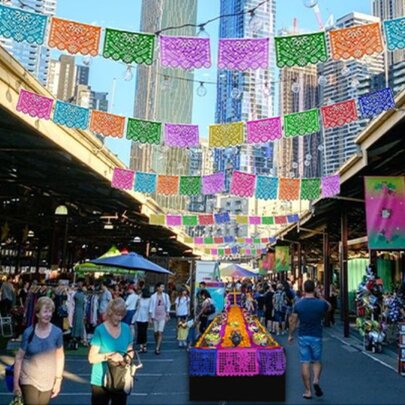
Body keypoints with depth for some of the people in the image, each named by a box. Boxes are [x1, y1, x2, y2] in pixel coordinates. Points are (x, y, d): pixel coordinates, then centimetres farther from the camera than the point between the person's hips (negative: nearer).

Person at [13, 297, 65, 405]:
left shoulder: (57, 332, -9)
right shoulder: (28, 332, -13)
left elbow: (60, 356, -1)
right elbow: (19, 358, -7)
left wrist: (58, 380, 0)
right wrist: (16, 383, -6)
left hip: (48, 381, 2)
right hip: (29, 379, -2)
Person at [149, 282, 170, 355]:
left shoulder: (166, 296, 0)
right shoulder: (153, 296, -3)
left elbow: (168, 305, 10)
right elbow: (151, 306, 1)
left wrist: (167, 314, 8)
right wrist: (151, 316, -1)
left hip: (163, 316, -1)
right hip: (155, 316, 1)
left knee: (160, 332, -11)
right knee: (156, 333, 8)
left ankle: (157, 348, -9)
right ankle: (157, 346, 27)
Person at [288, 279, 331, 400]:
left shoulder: (299, 304, -6)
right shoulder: (321, 303, -9)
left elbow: (293, 321, -1)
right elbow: (329, 307, 16)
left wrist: (290, 335, 12)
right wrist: (320, 297, 17)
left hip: (303, 336, 0)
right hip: (316, 336, 0)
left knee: (305, 363, 5)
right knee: (317, 361, 17)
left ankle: (308, 391, 8)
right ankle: (316, 380, -7)